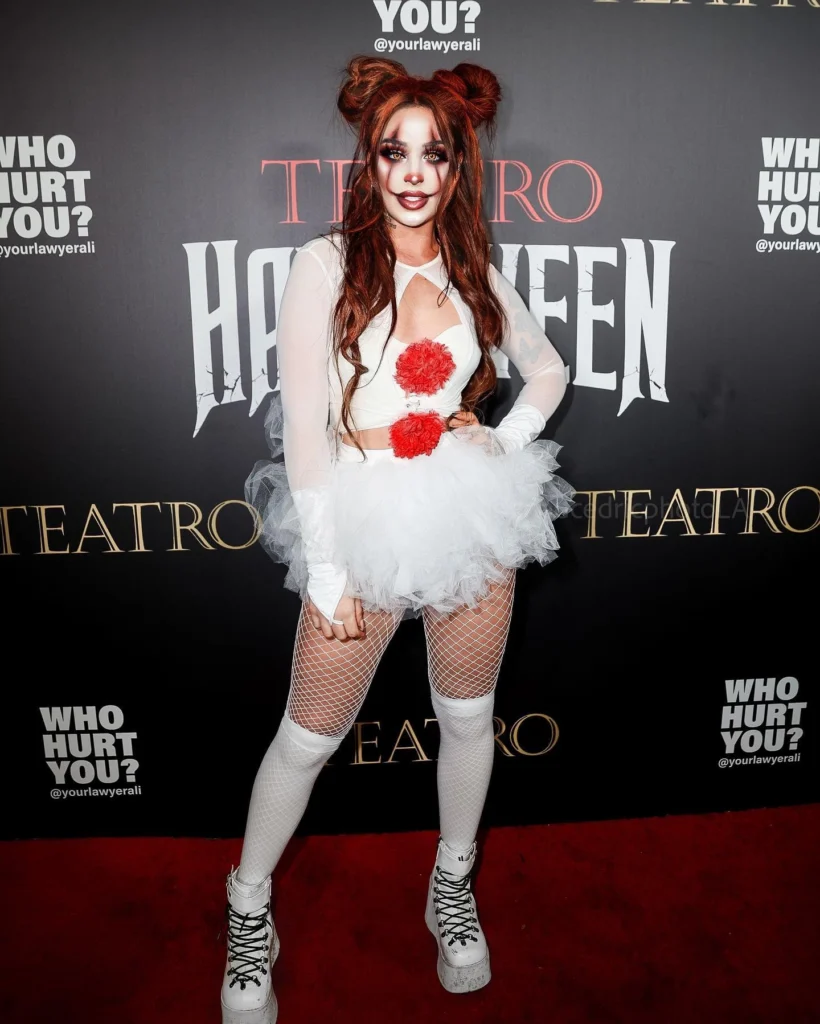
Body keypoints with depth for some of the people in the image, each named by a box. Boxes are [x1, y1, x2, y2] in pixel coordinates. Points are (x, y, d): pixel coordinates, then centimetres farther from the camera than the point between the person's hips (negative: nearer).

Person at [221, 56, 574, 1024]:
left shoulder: (475, 273, 7)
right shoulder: (324, 264, -5)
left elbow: (548, 370, 21)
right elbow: (304, 425, -9)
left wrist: (508, 444, 2)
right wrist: (327, 572, -11)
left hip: (472, 517, 4)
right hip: (362, 522, -3)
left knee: (467, 719, 17)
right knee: (309, 736, 9)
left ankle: (453, 886, 43)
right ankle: (249, 911, 34)